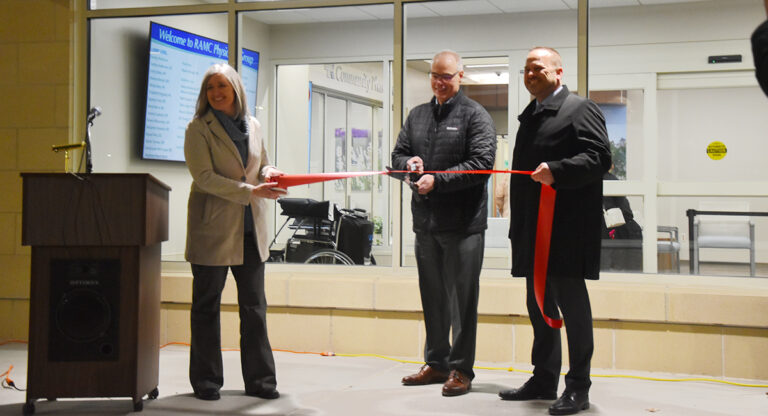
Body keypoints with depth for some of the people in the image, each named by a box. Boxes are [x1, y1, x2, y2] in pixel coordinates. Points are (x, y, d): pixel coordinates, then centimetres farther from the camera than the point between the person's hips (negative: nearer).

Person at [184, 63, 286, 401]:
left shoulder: (252, 126, 12)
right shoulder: (198, 129, -3)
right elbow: (204, 177, -13)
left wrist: (269, 173, -2)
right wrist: (250, 191, -20)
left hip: (251, 229, 5)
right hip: (213, 228, -4)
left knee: (255, 306, 7)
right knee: (207, 306, 4)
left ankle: (260, 379, 15)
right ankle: (206, 382, 14)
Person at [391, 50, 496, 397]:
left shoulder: (475, 115, -4)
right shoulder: (417, 115, 15)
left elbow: (482, 164, -14)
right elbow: (398, 155, 19)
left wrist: (437, 180, -19)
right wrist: (408, 163, -5)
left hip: (462, 222, -6)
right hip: (425, 220, 6)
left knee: (462, 298, 0)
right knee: (432, 296, 14)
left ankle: (461, 369, 8)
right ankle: (436, 363, 25)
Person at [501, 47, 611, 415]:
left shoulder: (580, 110, -4)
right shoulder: (530, 115, 21)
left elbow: (599, 157, -15)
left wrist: (556, 171, -28)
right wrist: (517, 224, 20)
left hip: (567, 229, -8)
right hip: (533, 228, 9)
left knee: (571, 301, -4)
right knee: (539, 303, 13)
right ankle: (544, 379, 24)